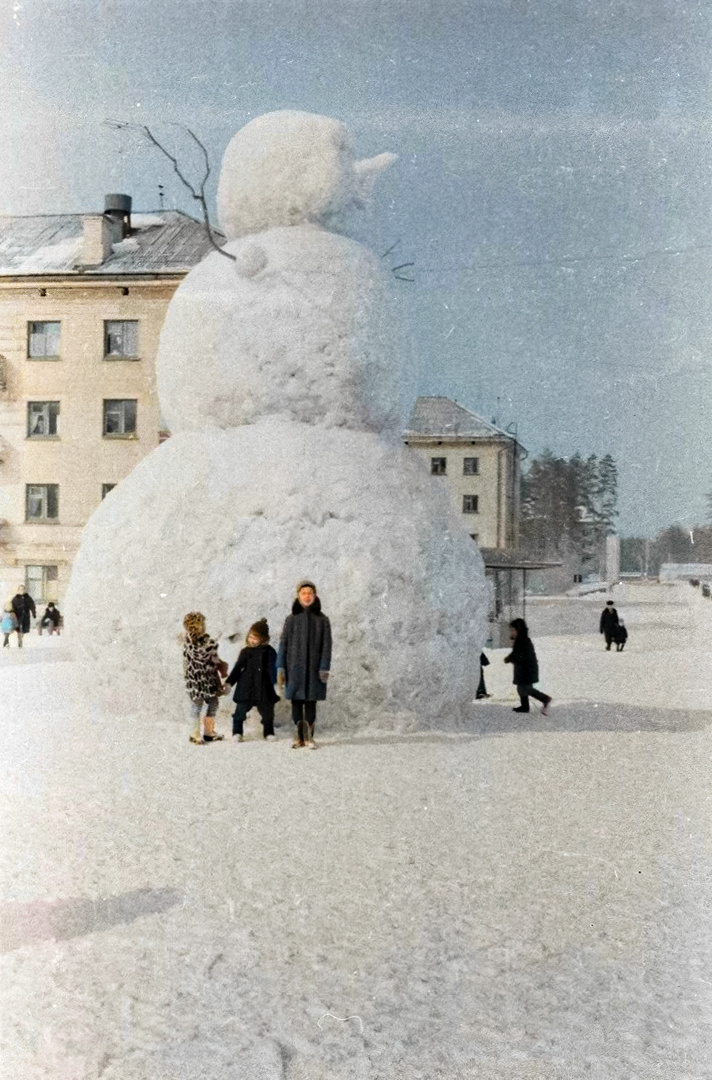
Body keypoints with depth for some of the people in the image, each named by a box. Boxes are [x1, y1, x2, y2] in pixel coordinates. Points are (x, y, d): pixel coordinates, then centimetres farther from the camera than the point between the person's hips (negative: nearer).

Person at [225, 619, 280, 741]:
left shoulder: (269, 652, 1)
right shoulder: (245, 652, 6)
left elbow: (272, 669, -1)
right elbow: (238, 667, 7)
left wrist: (275, 682, -11)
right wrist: (229, 682, 1)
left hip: (263, 688, -1)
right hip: (245, 687, 1)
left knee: (267, 710, 7)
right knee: (240, 710, 0)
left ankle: (268, 732, 23)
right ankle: (237, 732, 13)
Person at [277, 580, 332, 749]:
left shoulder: (322, 620, 4)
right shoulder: (291, 619, 6)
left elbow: (326, 646, 0)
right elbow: (283, 644, 5)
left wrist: (324, 668, -9)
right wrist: (280, 668, -2)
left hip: (314, 667, -1)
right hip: (295, 667, 1)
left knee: (311, 702, 1)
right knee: (296, 702, 2)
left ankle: (309, 737, 8)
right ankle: (299, 737, 9)